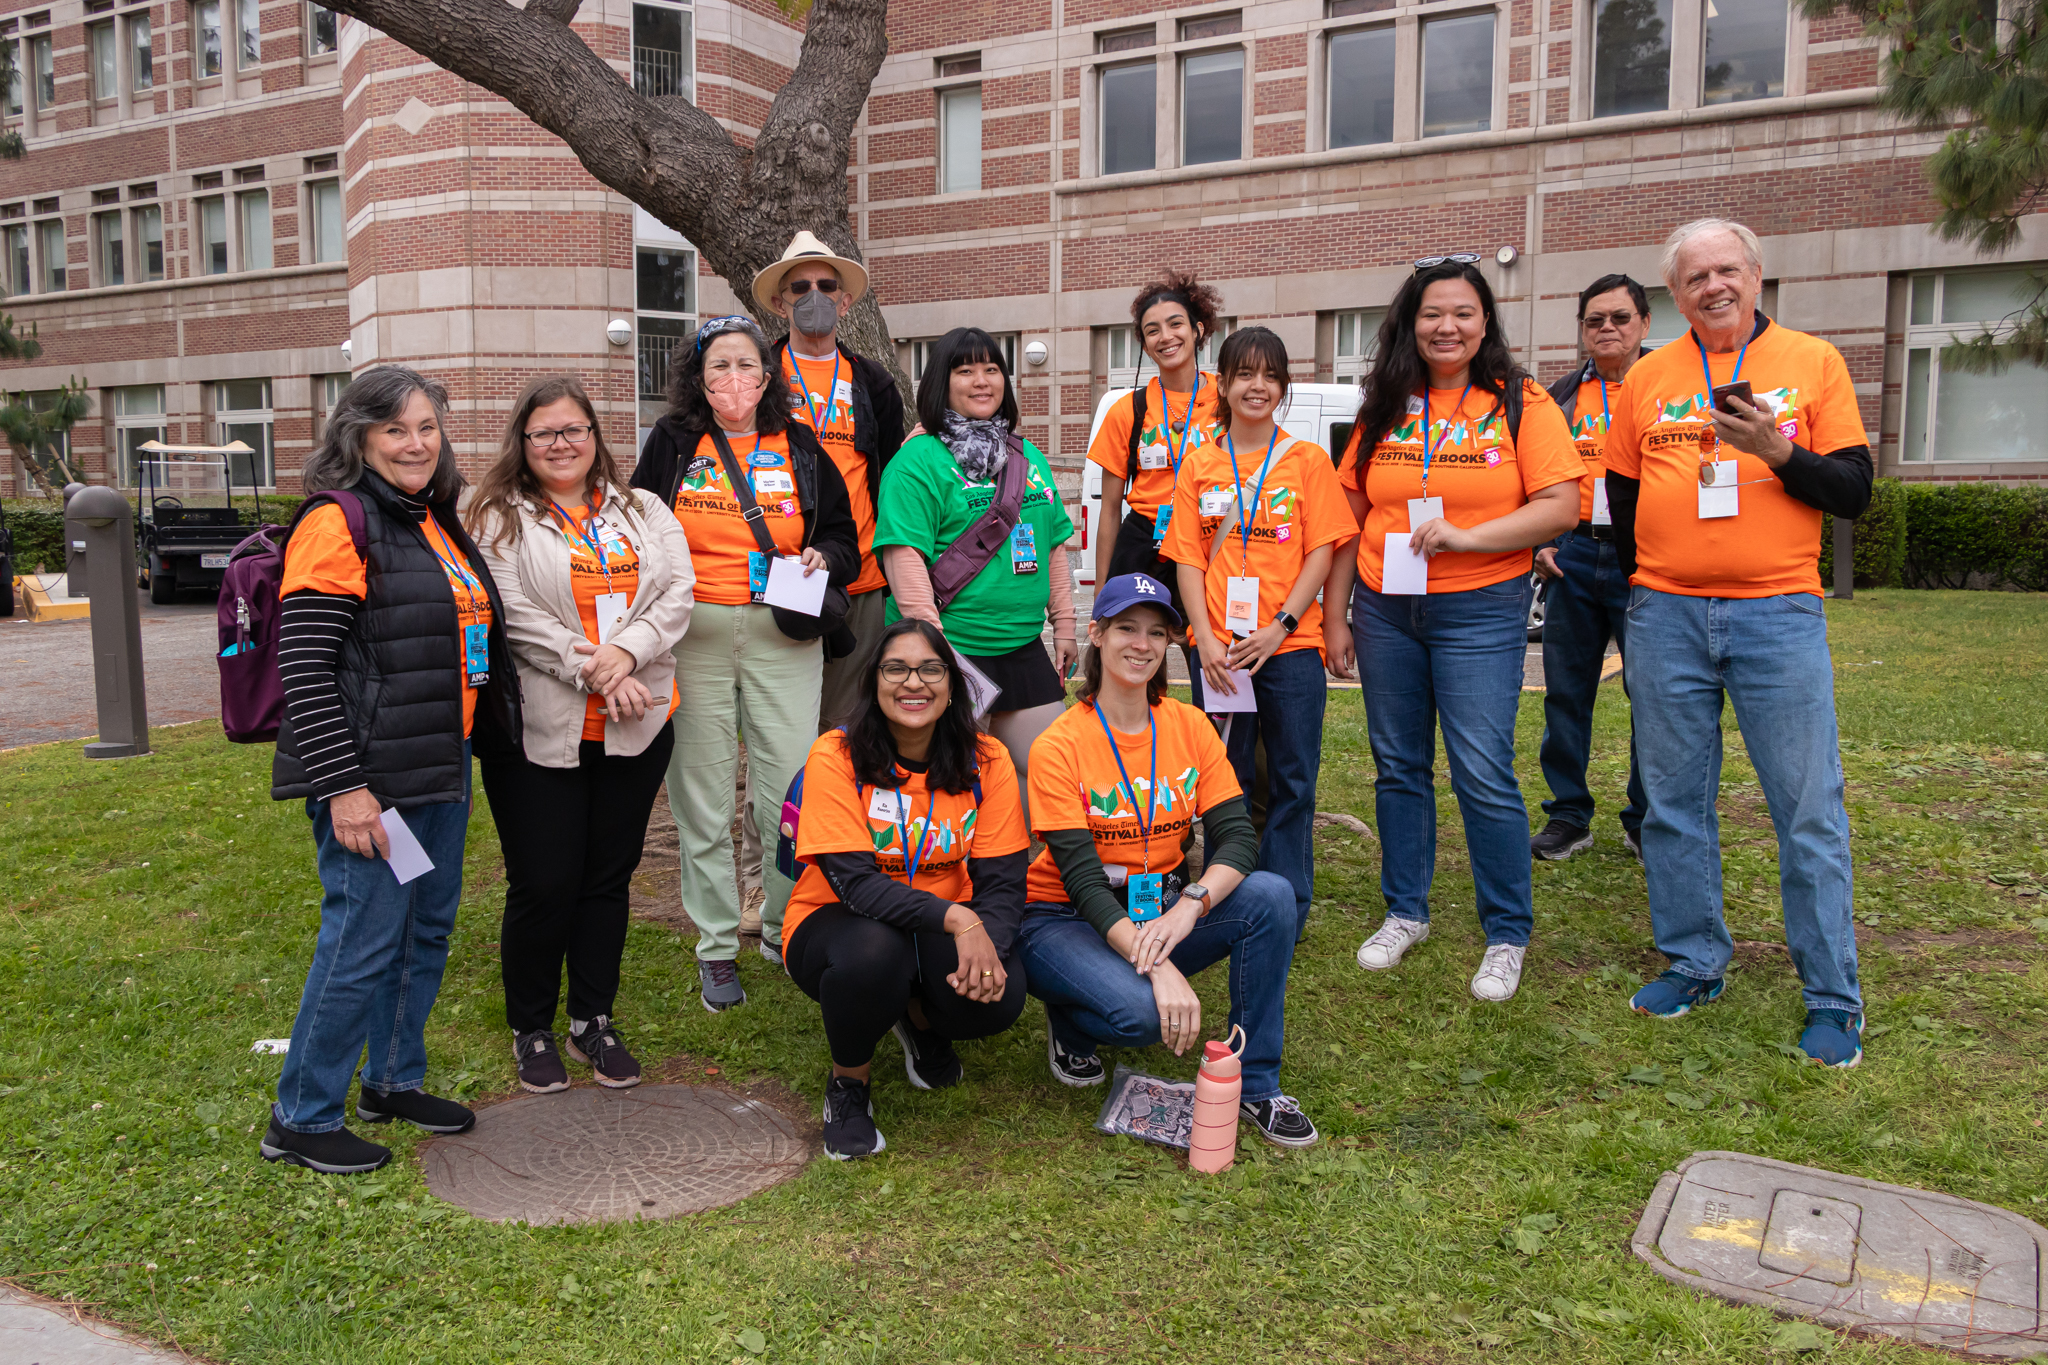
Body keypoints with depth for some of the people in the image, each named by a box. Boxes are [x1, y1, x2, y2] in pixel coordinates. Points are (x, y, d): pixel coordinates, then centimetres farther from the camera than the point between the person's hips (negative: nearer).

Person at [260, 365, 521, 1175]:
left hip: (441, 769, 9)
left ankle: (394, 1080, 33)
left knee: (429, 925, 16)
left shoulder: (434, 523, 15)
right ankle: (300, 1120, 14)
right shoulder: (339, 522, -12)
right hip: (371, 777, -9)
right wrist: (342, 786, -21)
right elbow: (303, 667, -18)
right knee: (364, 940, -3)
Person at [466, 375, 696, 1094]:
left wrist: (626, 651, -16)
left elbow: (677, 591, 1)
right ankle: (531, 1031, 20)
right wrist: (591, 670, -18)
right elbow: (514, 614, -11)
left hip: (635, 727, 4)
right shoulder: (500, 519, 1)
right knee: (543, 884, 1)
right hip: (538, 730, -3)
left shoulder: (645, 512, 13)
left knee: (609, 875, 11)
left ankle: (593, 1022, 25)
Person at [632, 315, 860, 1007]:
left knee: (790, 791, -2)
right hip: (693, 638, 0)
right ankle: (717, 948, 17)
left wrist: (821, 558, -8)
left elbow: (844, 541, 15)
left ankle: (784, 929, 19)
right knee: (702, 795, 4)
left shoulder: (800, 449, 11)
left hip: (782, 639, 1)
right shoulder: (672, 442, 8)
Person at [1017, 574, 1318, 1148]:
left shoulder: (1191, 727, -1)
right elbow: (1082, 878, -21)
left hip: (1164, 911, 4)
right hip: (1068, 921, -4)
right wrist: (1159, 968, -34)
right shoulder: (1059, 746, -15)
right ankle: (1070, 1024, 5)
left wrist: (1187, 908, -31)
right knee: (1142, 1010, -34)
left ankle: (1256, 1086, -9)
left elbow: (1237, 837, -10)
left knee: (1271, 895, -22)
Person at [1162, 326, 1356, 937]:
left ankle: (1286, 907, 16)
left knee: (1292, 781, 4)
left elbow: (1321, 551, -2)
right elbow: (1188, 558, 4)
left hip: (1291, 645, -1)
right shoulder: (1199, 465, 7)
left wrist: (1280, 626, -13)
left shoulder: (1307, 460, 3)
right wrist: (1206, 639, -8)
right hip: (1221, 650, 1)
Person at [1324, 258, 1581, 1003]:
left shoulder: (1520, 403, -2)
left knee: (1483, 773, -6)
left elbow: (1561, 506, -8)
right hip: (1384, 608, 4)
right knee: (1398, 767, 12)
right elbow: (1349, 518, 10)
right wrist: (1335, 615, 7)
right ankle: (1405, 912, 27)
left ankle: (1507, 935, 9)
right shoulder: (1386, 409, 8)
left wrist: (1467, 536, -19)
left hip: (1479, 612, -4)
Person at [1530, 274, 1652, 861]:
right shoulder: (1561, 396, 14)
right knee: (1566, 691, 6)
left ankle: (1647, 824, 15)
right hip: (1573, 556, 3)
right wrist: (1540, 543, 7)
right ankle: (1569, 819, 18)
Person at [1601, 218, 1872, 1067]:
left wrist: (1779, 453, -15)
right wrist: (1636, 595, 10)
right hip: (1665, 616, 3)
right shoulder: (1646, 379, 10)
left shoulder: (1812, 363, 4)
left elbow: (1854, 492, 1)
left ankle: (1833, 998, 11)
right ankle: (1693, 963, 24)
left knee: (1810, 810, 0)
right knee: (1673, 802, 9)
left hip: (1779, 613, -2)